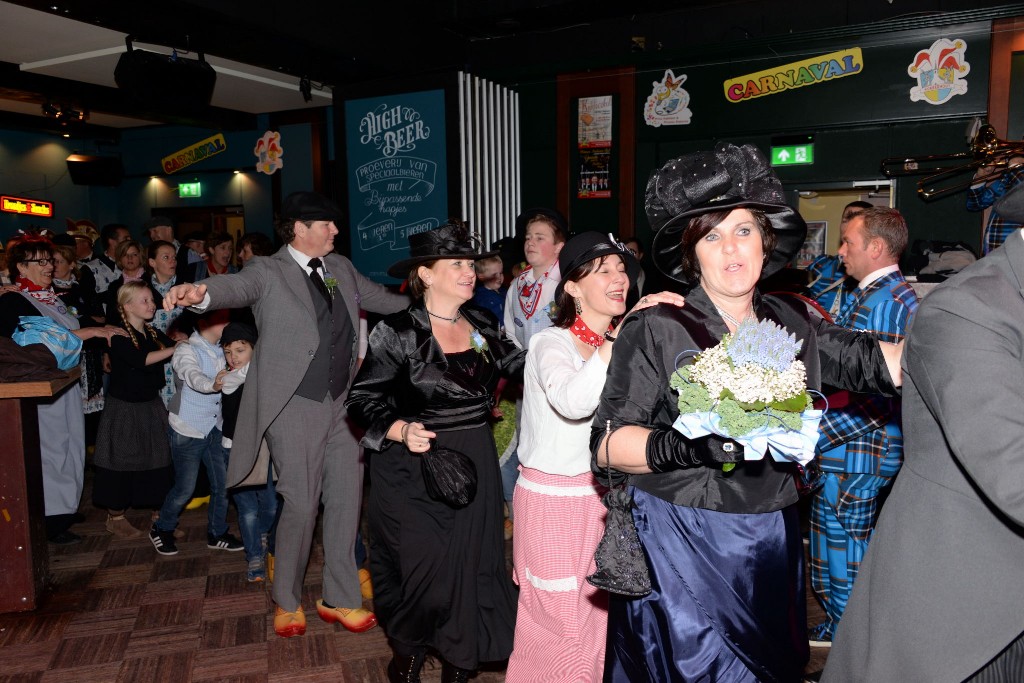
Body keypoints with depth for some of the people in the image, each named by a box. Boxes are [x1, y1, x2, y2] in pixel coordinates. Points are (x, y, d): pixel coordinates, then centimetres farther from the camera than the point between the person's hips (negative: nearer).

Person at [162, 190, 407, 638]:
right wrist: (200, 292, -49)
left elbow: (381, 299, 24)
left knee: (346, 501, 10)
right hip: (295, 407, -6)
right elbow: (236, 286, -27)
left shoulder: (341, 268, 12)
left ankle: (340, 599, 27)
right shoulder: (269, 271, -7)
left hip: (342, 404, 6)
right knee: (301, 506, 0)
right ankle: (287, 602, 24)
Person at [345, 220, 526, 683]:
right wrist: (400, 430, -24)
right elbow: (362, 400, -7)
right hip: (415, 473, -4)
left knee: (471, 563, 11)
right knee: (420, 569, 3)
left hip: (474, 468, 5)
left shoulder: (481, 326, 5)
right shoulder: (398, 332, -10)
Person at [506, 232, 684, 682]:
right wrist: (622, 335, -38)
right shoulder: (551, 343, -14)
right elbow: (572, 401, -35)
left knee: (600, 612, 15)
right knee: (562, 620, 3)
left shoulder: (619, 345, 9)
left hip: (603, 498, 6)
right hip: (554, 499, -6)